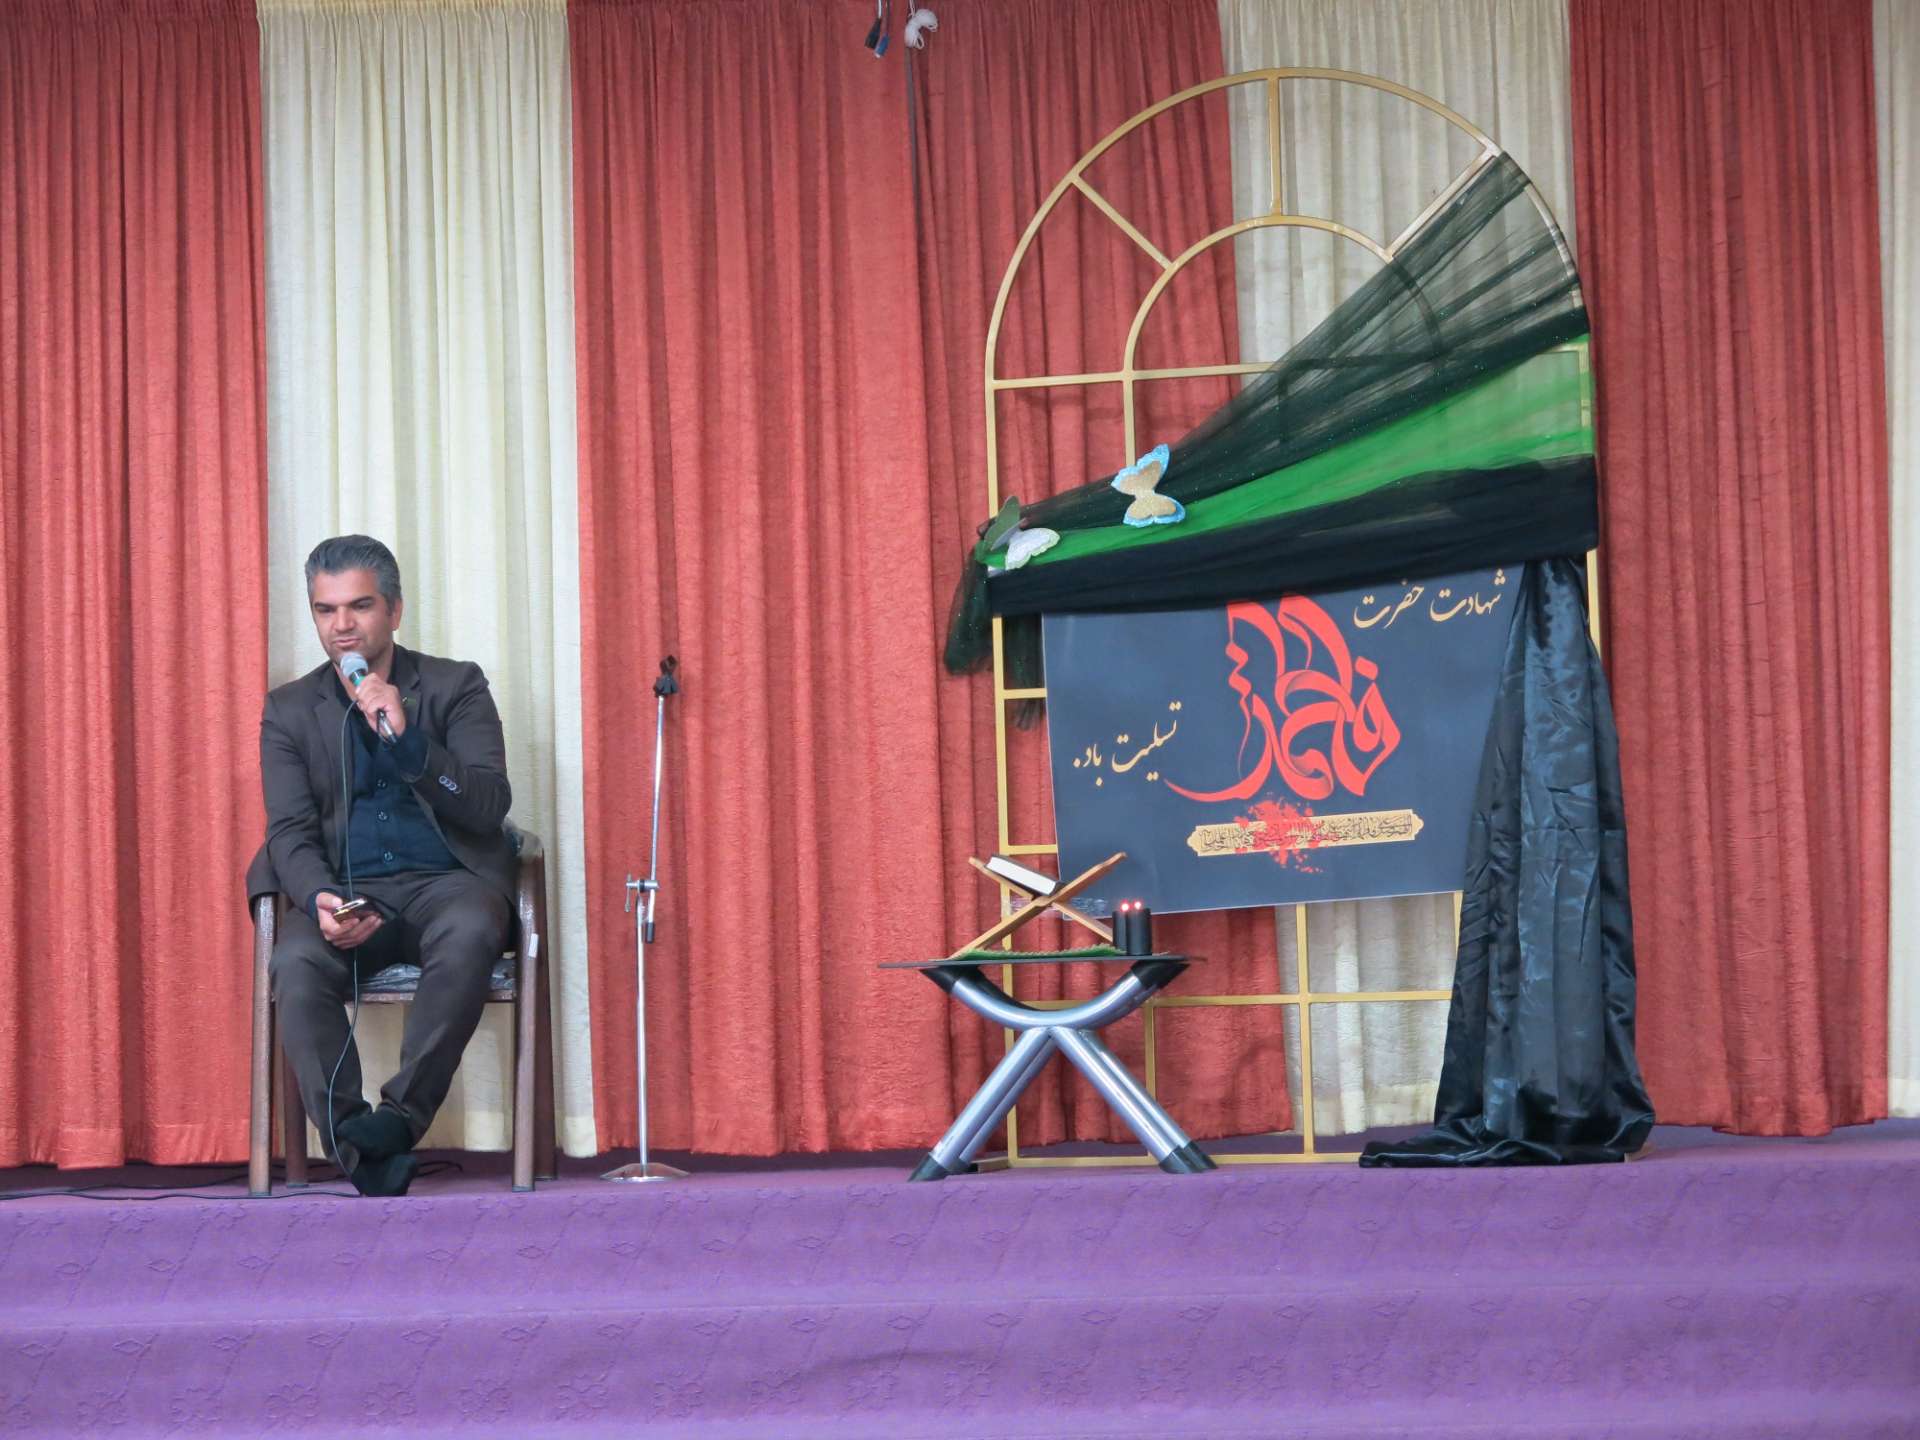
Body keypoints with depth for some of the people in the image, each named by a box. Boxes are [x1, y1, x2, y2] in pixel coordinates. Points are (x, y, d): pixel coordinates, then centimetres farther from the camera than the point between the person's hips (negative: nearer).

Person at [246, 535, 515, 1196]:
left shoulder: (456, 687, 9)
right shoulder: (289, 711, 13)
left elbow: (489, 807, -3)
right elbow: (291, 831, 3)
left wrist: (405, 738, -17)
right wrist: (320, 898, -20)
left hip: (446, 880, -1)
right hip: (346, 890, 1)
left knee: (469, 933, -37)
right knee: (296, 963, -32)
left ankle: (401, 1114, -34)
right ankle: (367, 1158, -33)